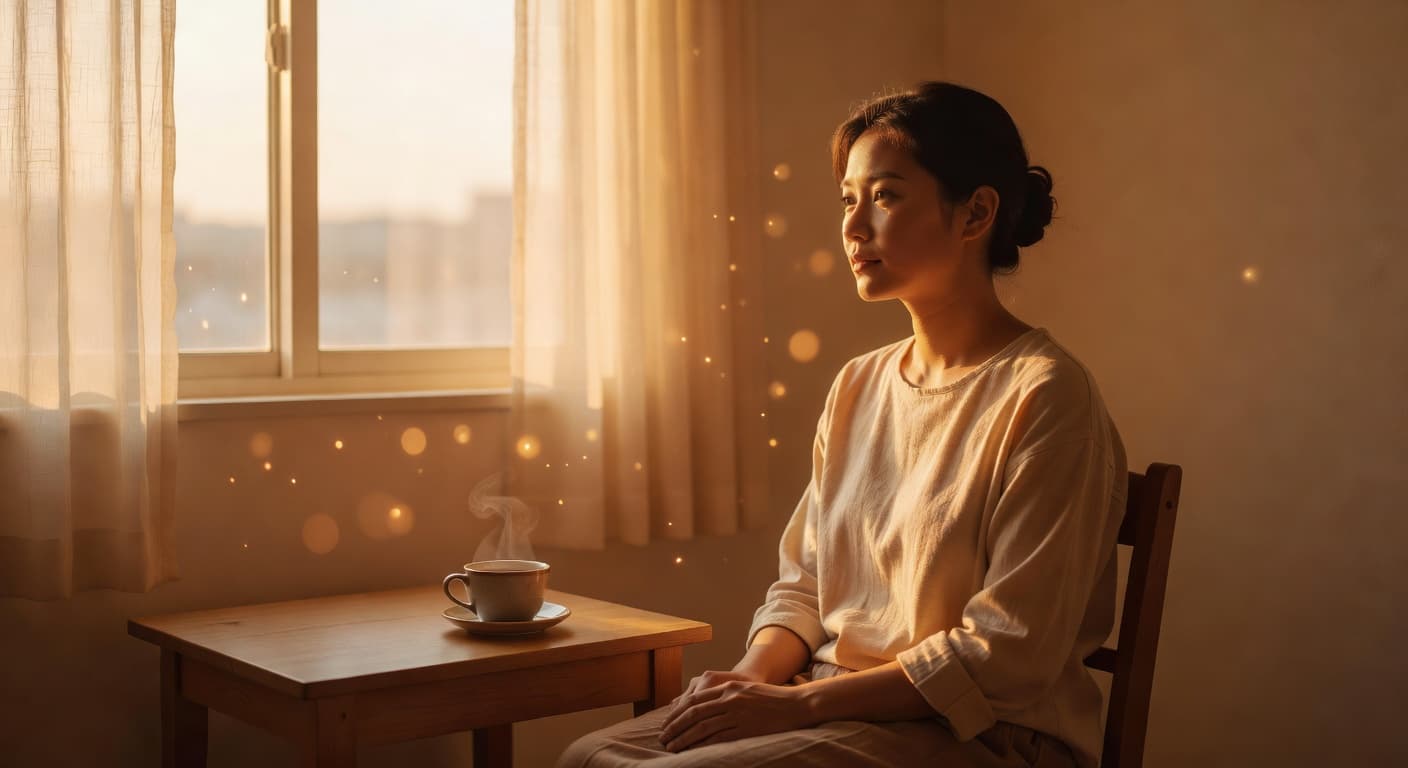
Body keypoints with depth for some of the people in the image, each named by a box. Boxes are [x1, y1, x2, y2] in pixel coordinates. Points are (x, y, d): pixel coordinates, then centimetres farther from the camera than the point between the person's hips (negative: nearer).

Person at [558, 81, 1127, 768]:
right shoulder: (858, 388, 11)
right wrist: (750, 678, -7)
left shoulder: (1042, 396, -13)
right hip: (840, 712, 7)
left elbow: (1009, 652, -17)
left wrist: (798, 702, -17)